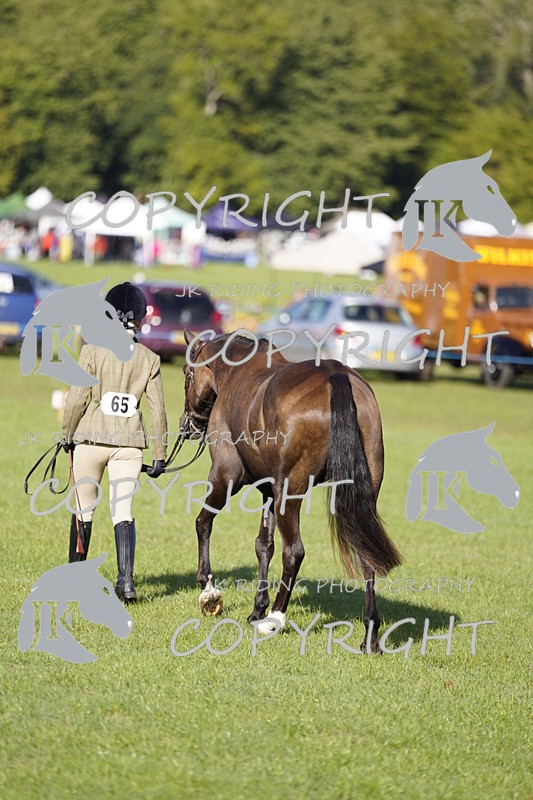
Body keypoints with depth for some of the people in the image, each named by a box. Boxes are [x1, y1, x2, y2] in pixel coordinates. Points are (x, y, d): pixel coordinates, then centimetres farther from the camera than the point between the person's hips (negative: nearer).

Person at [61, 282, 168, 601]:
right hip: (130, 443, 1)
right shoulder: (149, 359, 2)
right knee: (123, 510, 0)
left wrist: (67, 436, 6)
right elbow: (158, 410, 2)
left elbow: (77, 399, -8)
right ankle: (126, 580, -17)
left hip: (91, 439, -1)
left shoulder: (93, 351, -6)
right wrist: (160, 456, 8)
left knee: (84, 507, 14)